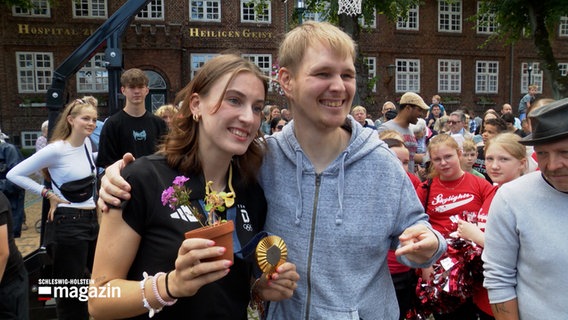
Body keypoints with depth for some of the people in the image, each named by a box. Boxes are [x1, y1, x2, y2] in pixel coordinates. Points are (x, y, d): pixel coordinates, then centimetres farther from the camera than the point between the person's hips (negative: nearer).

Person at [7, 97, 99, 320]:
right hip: (69, 221, -7)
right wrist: (48, 194, -13)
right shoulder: (56, 149, -16)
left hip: (92, 218, 7)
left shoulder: (87, 143, 4)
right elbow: (15, 174, -13)